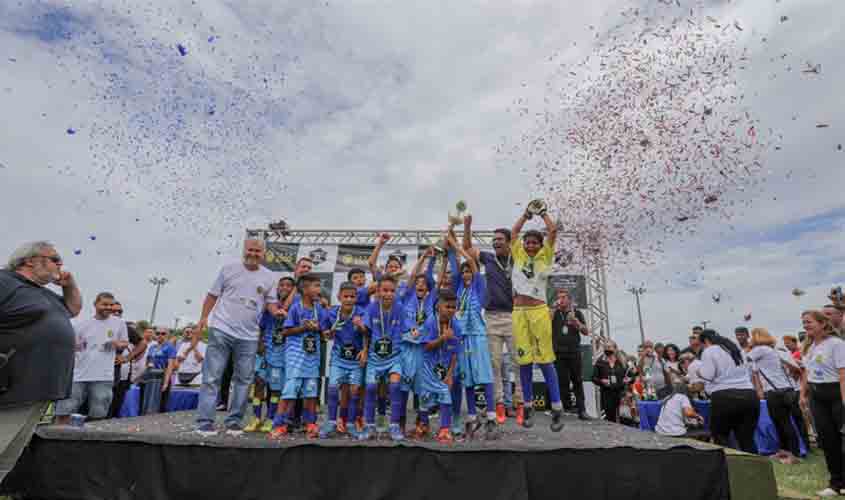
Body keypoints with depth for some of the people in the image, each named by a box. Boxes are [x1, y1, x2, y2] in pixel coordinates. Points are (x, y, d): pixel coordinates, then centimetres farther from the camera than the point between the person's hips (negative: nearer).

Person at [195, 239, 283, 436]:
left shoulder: (269, 277, 6)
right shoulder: (229, 268, 2)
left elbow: (271, 302, 9)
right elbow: (213, 295, 5)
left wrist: (276, 311, -13)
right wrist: (204, 317, -5)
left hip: (249, 336, 3)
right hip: (221, 330, -2)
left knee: (243, 379, 8)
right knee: (212, 377, -1)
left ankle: (233, 421, 19)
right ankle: (205, 421, 7)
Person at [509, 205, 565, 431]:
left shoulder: (544, 257, 10)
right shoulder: (518, 255, 15)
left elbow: (553, 230, 6)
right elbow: (514, 232, 19)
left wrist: (543, 213, 19)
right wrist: (526, 214, 26)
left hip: (539, 311, -2)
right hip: (518, 312, 2)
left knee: (545, 359, -4)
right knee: (524, 360, 3)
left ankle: (557, 409, 4)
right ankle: (528, 407, 14)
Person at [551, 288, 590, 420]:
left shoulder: (577, 313, 12)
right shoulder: (554, 313, 12)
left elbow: (586, 332, 6)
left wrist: (574, 320, -10)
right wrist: (554, 309, -6)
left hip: (574, 351, 0)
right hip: (559, 353, 0)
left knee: (577, 381, -1)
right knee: (563, 381, -3)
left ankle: (581, 410, 1)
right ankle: (568, 406, 5)